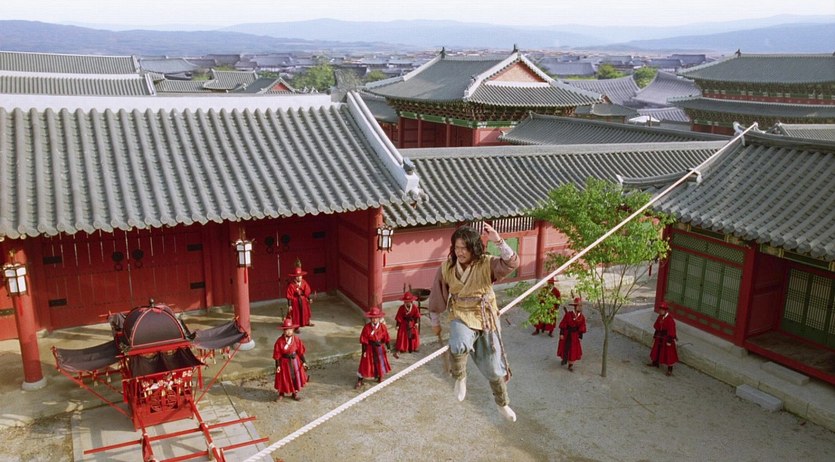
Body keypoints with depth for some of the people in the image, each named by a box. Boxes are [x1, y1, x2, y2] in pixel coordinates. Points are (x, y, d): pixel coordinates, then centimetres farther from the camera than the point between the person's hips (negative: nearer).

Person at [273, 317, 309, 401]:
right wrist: (277, 365, -10)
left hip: (294, 361, 2)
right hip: (284, 361, -2)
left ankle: (295, 393, 29)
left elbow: (300, 351, -1)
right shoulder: (280, 340, -16)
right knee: (283, 378, 10)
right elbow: (277, 354, -10)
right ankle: (281, 393, 30)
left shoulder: (296, 339, -9)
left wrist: (303, 361, 0)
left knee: (296, 376, 11)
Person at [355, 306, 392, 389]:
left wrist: (389, 348, -2)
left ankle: (380, 377, 38)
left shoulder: (383, 327, -8)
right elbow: (363, 340, -9)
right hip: (369, 348, -2)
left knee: (380, 362, 14)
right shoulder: (367, 327, -12)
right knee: (365, 364, 3)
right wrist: (364, 350, -9)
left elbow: (387, 338, -2)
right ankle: (359, 381, 11)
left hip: (379, 348, 2)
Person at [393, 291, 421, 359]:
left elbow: (417, 316, -2)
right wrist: (397, 325, -11)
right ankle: (398, 350, -8)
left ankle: (413, 347, 31)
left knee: (414, 335, 11)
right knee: (402, 336, -6)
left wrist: (417, 323, -14)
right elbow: (398, 317, -9)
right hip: (403, 324, -3)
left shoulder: (415, 307, -7)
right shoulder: (401, 308, -12)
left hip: (412, 324, 3)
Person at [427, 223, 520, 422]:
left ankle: (502, 403, 41)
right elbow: (437, 295, 4)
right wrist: (435, 321, 12)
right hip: (462, 318, 0)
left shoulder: (486, 263, -15)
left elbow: (512, 263, -32)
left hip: (487, 319, 0)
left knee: (493, 367, 10)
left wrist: (498, 241, -43)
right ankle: (460, 377, -2)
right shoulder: (446, 267, -9)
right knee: (459, 346, -36)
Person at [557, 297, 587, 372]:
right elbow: (563, 324, -10)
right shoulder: (568, 314, -14)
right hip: (566, 334, -1)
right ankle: (564, 359, 41)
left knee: (574, 349, 3)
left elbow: (582, 328, 0)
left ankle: (570, 365, 16)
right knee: (565, 347, 14)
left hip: (575, 336, 1)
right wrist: (561, 333, -11)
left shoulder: (582, 317, -6)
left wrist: (580, 336, -1)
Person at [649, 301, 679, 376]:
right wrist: (655, 336, 16)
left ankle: (670, 369, 7)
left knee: (668, 353, -1)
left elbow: (671, 330, -21)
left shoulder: (670, 319, -23)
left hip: (666, 338, -8)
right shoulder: (660, 317, 2)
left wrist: (669, 341, -20)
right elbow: (657, 327, 12)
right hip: (659, 337, 8)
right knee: (657, 350, 21)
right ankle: (655, 363, 40)